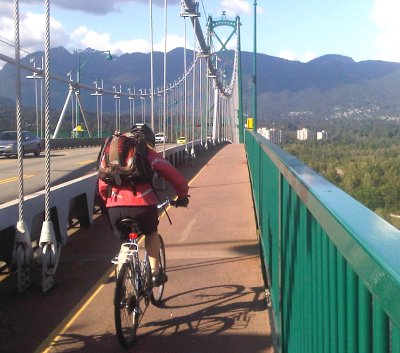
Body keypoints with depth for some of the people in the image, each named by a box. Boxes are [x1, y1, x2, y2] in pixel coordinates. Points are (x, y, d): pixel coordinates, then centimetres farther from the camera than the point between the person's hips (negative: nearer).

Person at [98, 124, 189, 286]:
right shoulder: (149, 154, 16)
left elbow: (102, 184, 26)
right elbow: (176, 177, 16)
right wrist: (182, 196, 32)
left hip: (115, 207, 2)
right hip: (142, 203, -2)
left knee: (125, 240, 28)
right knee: (151, 233, 29)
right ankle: (155, 273, 23)